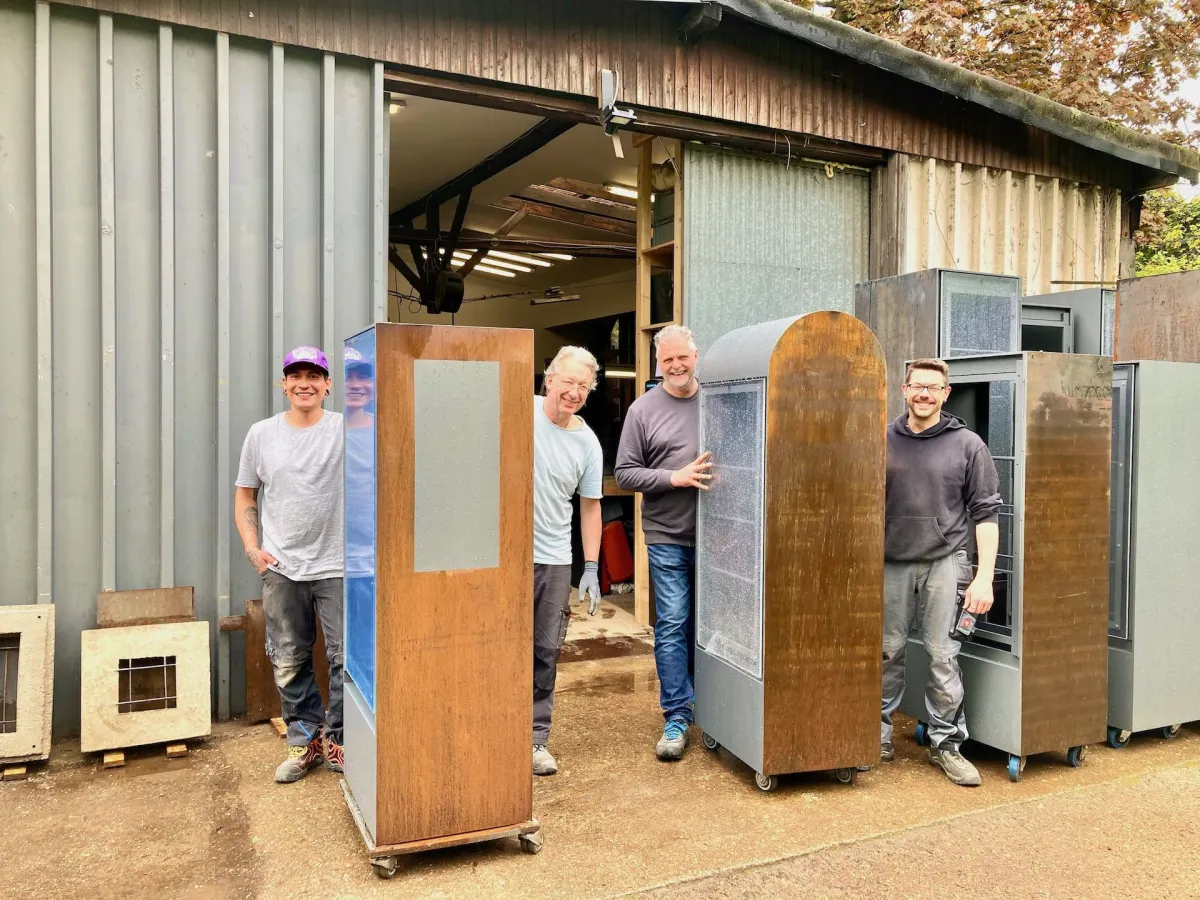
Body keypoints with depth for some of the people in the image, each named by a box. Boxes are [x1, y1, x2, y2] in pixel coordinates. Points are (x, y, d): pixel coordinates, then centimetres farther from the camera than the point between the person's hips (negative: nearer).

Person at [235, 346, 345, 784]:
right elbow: (245, 495, 11)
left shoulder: (347, 430, -4)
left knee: (346, 658, 4)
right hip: (280, 568, 3)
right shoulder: (261, 434, 4)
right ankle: (304, 740, 30)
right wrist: (252, 548, 2)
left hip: (337, 566, -2)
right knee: (289, 661, 12)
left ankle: (338, 741, 23)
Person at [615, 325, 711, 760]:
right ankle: (677, 717, 9)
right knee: (672, 625, -1)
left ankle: (707, 706, 32)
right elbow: (624, 473, -2)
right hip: (668, 537, -2)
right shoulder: (644, 409, 0)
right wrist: (676, 478, -14)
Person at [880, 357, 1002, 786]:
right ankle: (879, 732, 22)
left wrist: (984, 577, -6)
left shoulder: (967, 445, 2)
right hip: (891, 562, 2)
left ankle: (946, 743, 17)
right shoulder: (884, 441, 6)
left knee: (943, 656, 3)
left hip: (945, 562, -1)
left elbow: (986, 513, 1)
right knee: (887, 651, 8)